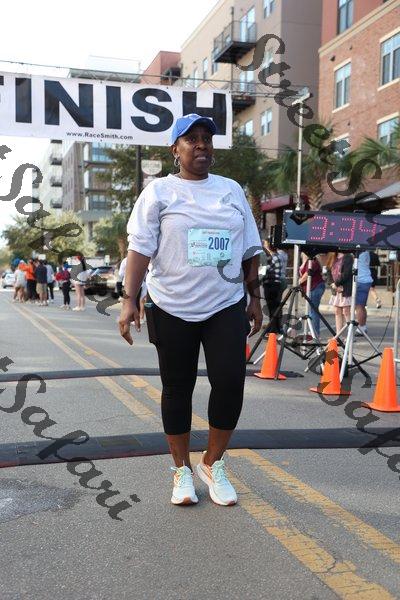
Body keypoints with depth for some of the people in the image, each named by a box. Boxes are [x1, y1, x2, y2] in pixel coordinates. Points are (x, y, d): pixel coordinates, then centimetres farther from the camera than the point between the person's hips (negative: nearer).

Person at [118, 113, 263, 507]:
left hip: (226, 306, 3)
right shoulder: (159, 191, 1)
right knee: (177, 388, 7)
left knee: (230, 382, -7)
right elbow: (140, 248, -7)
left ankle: (212, 464, 15)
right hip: (172, 309, -2)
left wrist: (254, 297, 12)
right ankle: (182, 470, 23)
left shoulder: (232, 190, 12)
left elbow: (249, 250, 15)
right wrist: (129, 300, -15)